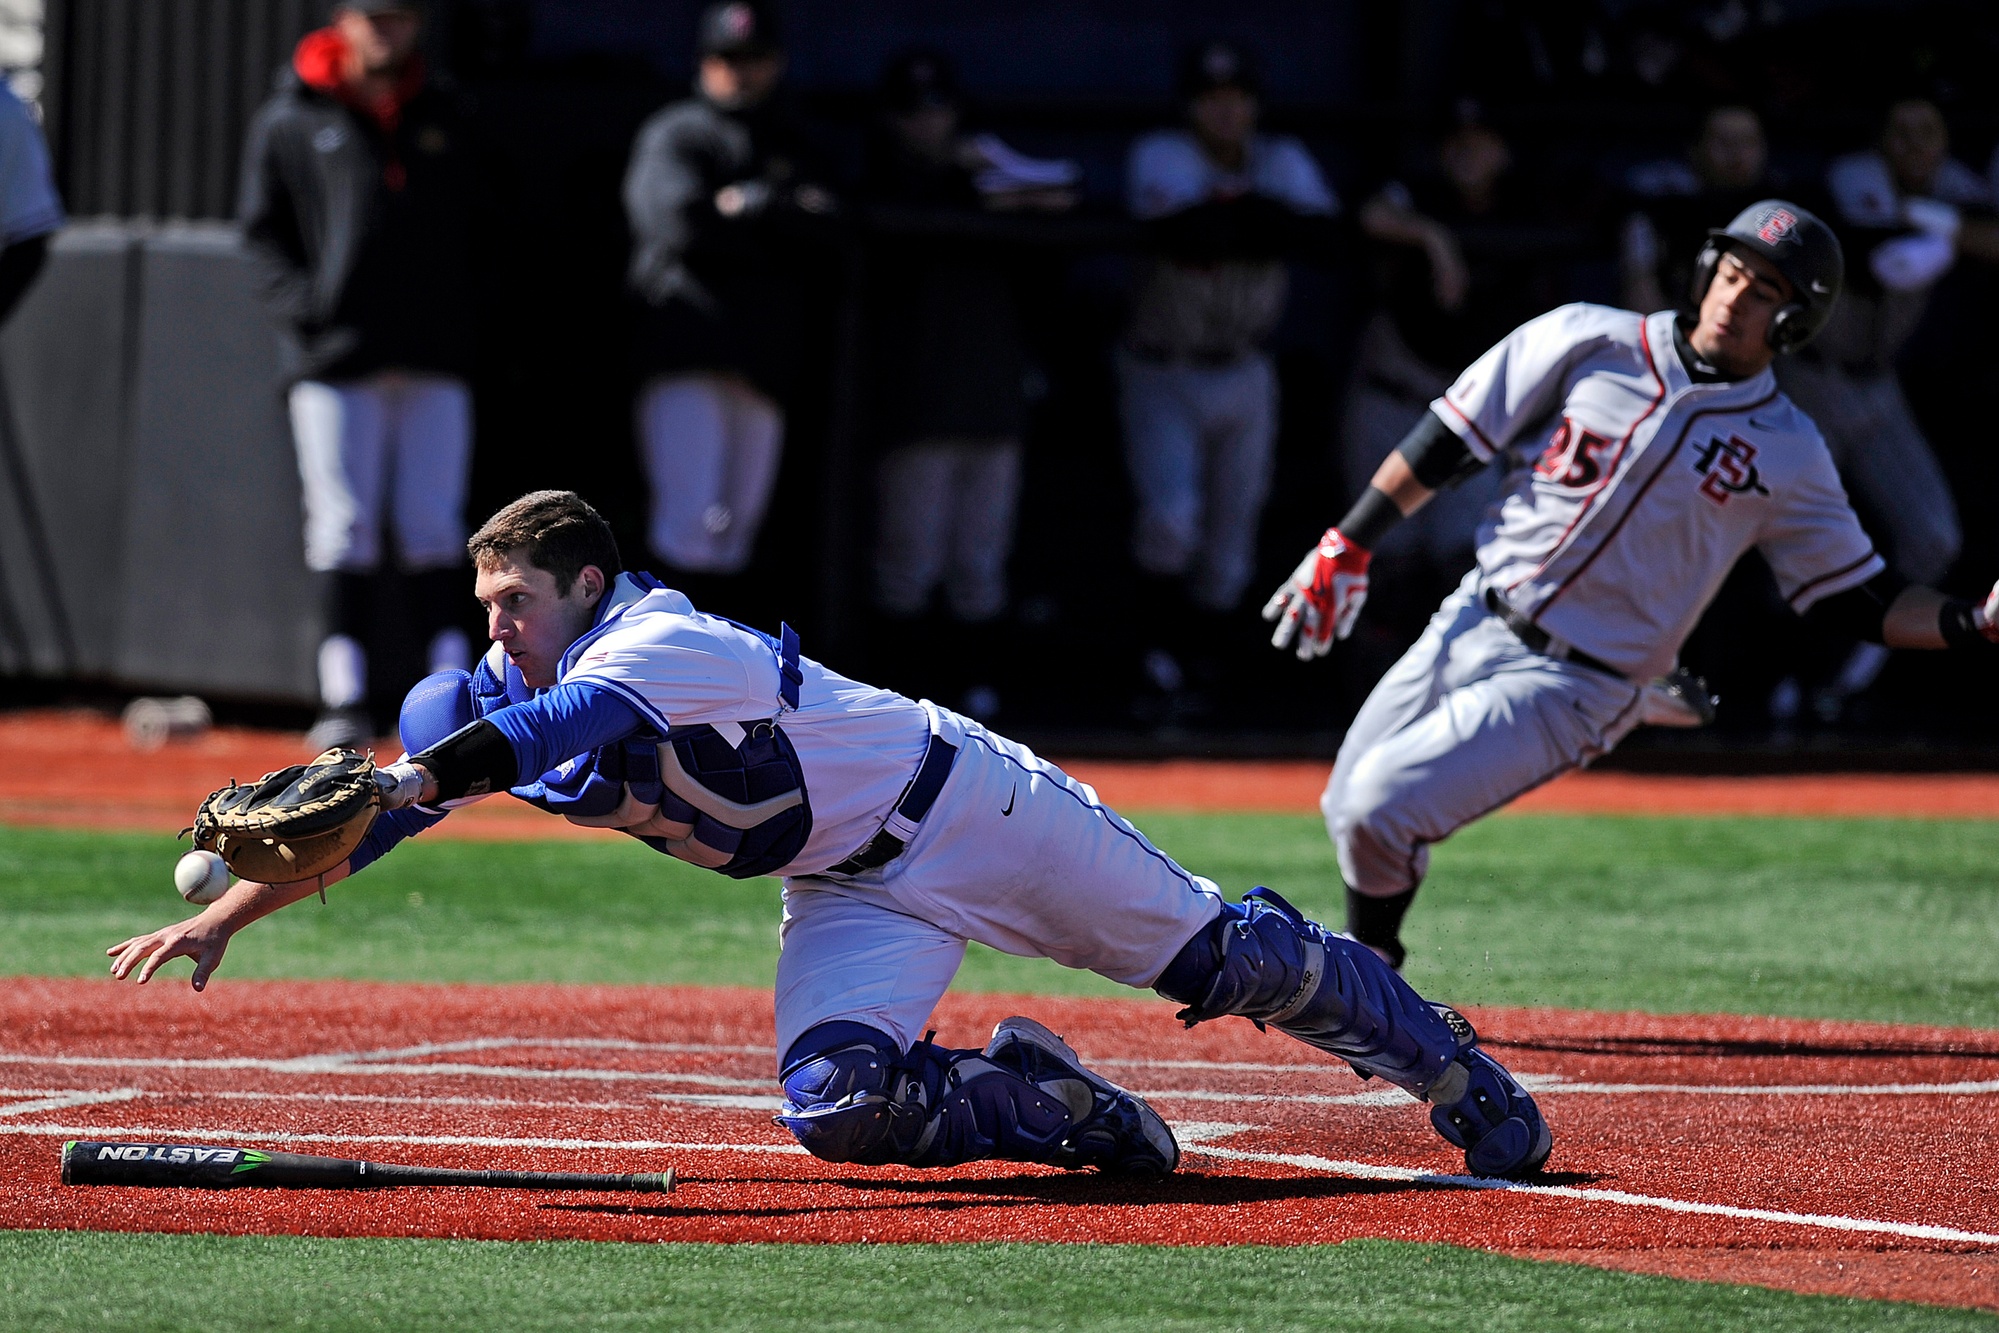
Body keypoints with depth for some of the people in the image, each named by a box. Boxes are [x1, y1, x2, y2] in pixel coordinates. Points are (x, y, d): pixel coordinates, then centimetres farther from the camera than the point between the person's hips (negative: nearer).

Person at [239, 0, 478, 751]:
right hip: (337, 358, -2)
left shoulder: (446, 115, 15)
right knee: (344, 532, -4)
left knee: (434, 532, 1)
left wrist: (473, 312, 6)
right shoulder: (289, 123, 6)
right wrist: (302, 304, -9)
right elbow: (263, 231, 7)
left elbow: (480, 228, 19)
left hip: (437, 356, 2)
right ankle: (344, 701, -2)